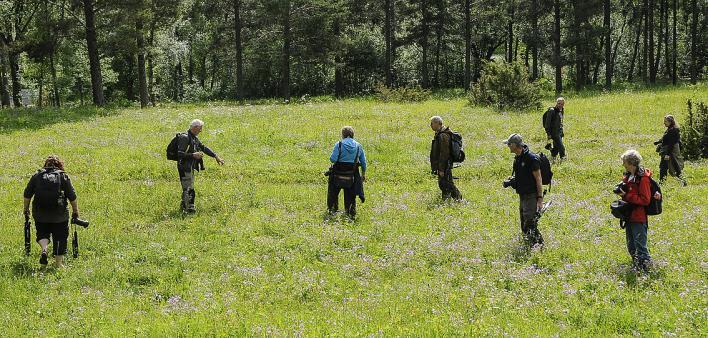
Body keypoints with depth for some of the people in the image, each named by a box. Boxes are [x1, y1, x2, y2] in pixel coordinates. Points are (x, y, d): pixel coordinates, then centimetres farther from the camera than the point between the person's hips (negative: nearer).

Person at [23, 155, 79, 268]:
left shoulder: (37, 175, 9)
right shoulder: (63, 176, 4)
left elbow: (27, 194, 9)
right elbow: (72, 196, 3)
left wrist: (26, 208, 20)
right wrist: (75, 211, 12)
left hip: (40, 213, 1)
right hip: (59, 214, -1)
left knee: (42, 233, 17)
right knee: (60, 237, 9)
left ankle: (44, 249, -11)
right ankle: (59, 262, 10)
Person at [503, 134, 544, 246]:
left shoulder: (531, 159, -17)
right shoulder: (517, 158, 10)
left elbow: (538, 179, -17)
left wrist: (540, 199, -19)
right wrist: (511, 181, 3)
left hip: (531, 196, -9)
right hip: (522, 195, 9)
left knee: (530, 224, -13)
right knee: (524, 224, 14)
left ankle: (539, 244, -6)